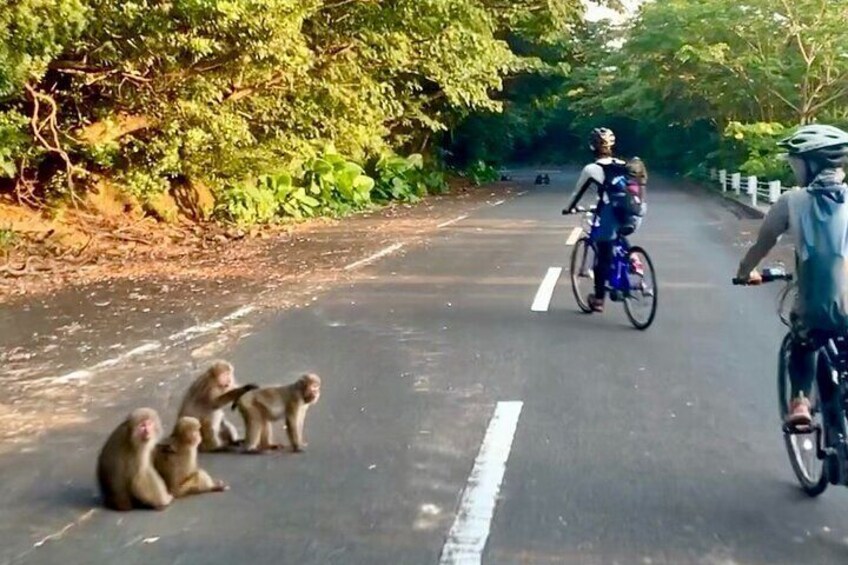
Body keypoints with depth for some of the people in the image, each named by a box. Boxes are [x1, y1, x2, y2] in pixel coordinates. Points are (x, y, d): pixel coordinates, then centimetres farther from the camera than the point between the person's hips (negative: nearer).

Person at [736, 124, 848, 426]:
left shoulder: (792, 201, 2)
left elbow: (761, 245, 13)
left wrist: (745, 272, 32)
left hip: (816, 311, 0)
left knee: (801, 347, 32)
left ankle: (800, 400, 16)